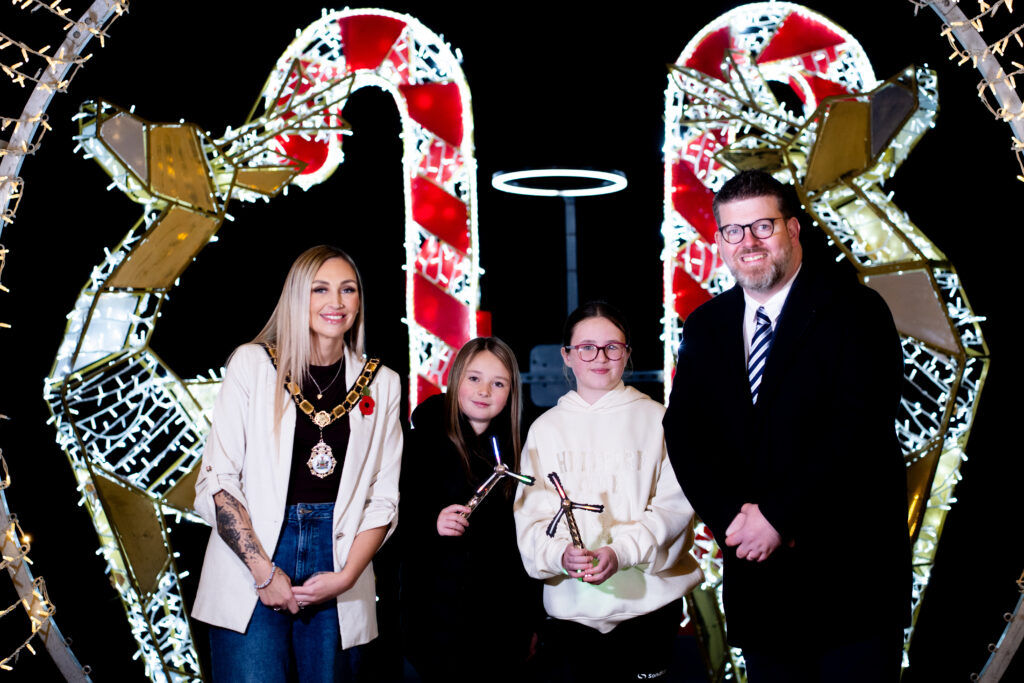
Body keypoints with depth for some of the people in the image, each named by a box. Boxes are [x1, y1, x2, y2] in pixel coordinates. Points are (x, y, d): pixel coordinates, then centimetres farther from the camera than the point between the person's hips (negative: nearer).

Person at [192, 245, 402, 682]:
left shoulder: (381, 384, 8)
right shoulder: (252, 364, 1)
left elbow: (383, 498, 8)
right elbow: (216, 480, -4)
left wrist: (347, 576, -7)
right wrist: (264, 571, -12)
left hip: (338, 563, 2)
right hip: (251, 557, -2)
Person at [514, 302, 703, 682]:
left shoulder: (656, 419, 3)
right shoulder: (546, 428, 9)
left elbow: (675, 505, -3)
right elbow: (530, 514, 5)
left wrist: (621, 551, -18)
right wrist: (560, 554, -17)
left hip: (650, 602, -1)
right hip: (571, 608, 1)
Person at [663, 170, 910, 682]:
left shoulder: (854, 311, -6)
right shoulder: (706, 327, 10)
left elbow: (857, 427, -15)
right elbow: (684, 431, 4)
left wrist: (779, 516, -18)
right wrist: (731, 516, -11)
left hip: (851, 568, -4)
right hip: (757, 572, 4)